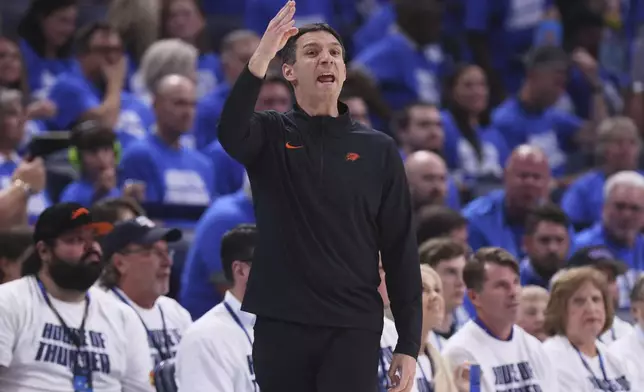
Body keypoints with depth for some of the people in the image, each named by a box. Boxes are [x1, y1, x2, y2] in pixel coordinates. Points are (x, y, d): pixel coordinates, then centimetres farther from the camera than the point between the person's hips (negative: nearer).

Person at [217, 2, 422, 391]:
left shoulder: (378, 150, 6)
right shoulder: (271, 135, 5)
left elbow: (401, 249, 5)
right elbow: (230, 133, -21)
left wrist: (409, 343, -1)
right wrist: (260, 60, -36)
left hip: (353, 328, -1)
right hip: (281, 324, 1)